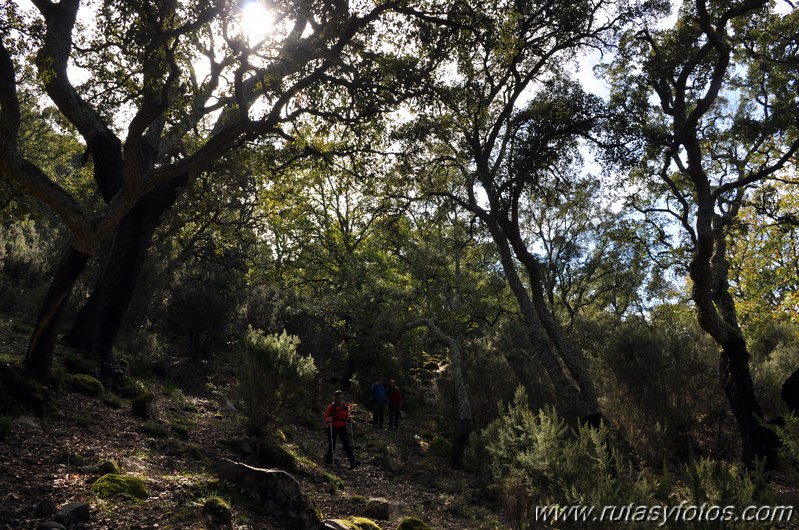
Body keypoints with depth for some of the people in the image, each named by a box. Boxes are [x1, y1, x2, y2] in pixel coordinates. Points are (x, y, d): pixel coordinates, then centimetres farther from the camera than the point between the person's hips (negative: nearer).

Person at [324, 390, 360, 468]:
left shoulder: (345, 406, 3)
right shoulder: (331, 407, -9)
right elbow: (326, 417, -5)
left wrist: (349, 420, -5)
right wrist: (328, 419, -26)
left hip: (342, 427, 2)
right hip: (332, 428, -2)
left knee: (347, 444, -8)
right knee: (331, 445, 9)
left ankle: (353, 462, -13)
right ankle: (329, 459, 37)